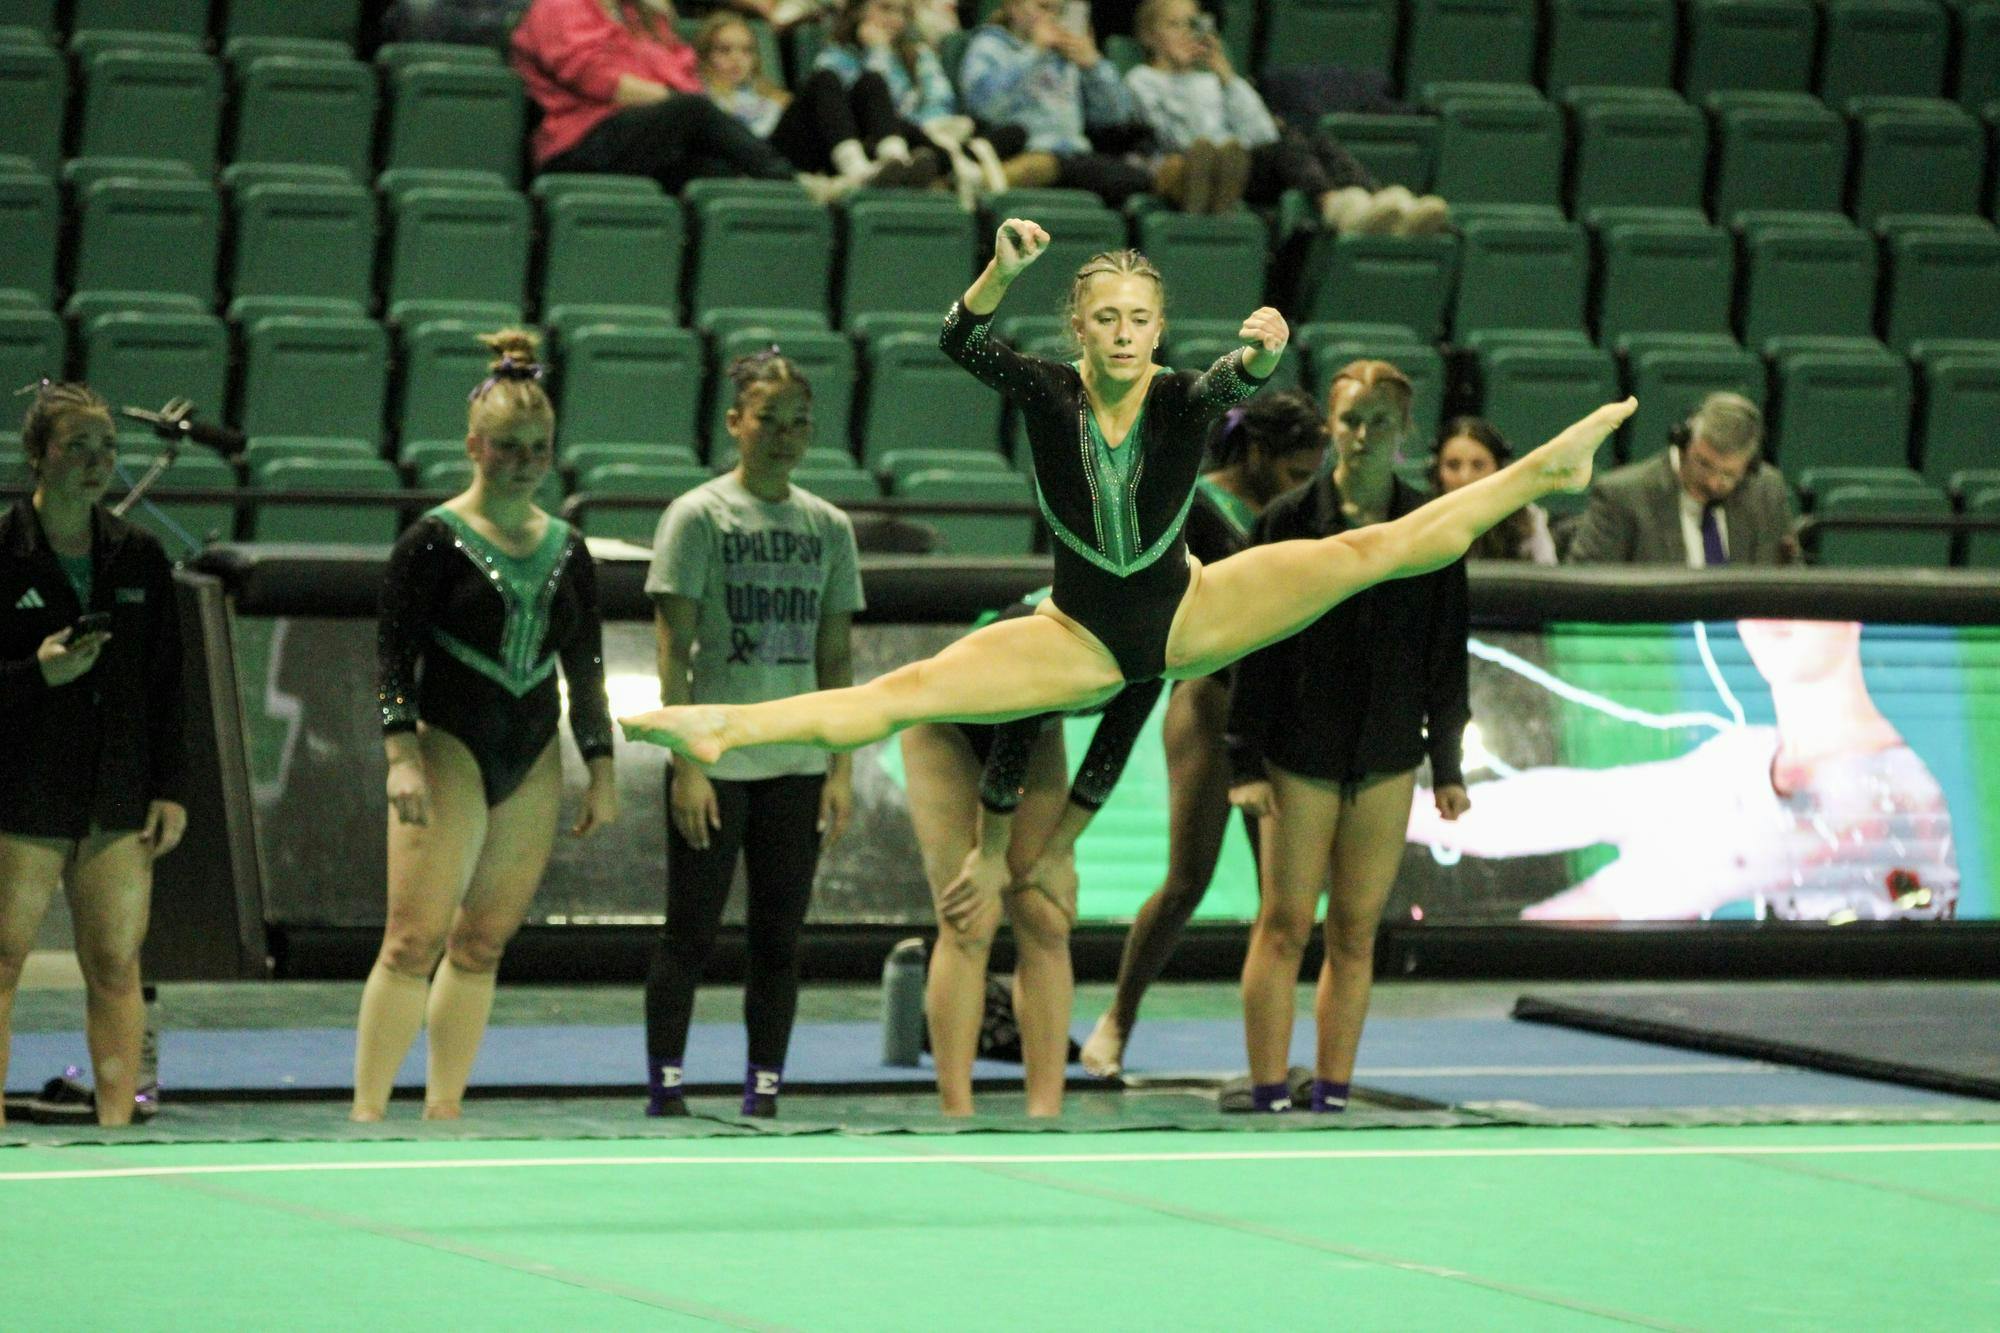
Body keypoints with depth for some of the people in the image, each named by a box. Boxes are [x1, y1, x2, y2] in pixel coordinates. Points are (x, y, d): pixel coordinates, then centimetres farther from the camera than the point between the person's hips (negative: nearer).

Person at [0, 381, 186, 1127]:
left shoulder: (140, 557, 9)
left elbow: (165, 685, 12)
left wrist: (171, 787, 6)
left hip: (118, 799, 4)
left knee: (116, 965, 2)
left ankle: (117, 1125, 5)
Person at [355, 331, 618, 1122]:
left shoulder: (566, 551, 11)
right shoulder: (434, 542, -5)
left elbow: (586, 667, 16)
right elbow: (394, 654, -8)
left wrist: (601, 772, 13)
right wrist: (402, 754, -18)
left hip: (534, 759, 5)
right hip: (450, 745, -5)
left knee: (483, 944, 6)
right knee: (415, 938, -12)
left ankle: (444, 1113, 10)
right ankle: (366, 1114, -12)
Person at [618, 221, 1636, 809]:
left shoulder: (1186, 399, -12)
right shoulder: (1047, 394, -11)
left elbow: (1235, 380, -35)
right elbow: (963, 345, -30)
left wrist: (1260, 350, -60)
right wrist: (1002, 271, -50)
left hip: (1186, 614, 1)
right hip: (1084, 637, -1)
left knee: (1362, 552, -8)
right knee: (908, 691, -19)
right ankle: (722, 729, -30)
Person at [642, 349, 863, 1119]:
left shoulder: (827, 527, 9)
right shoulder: (698, 516, -4)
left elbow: (835, 657, 11)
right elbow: (673, 652, -6)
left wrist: (842, 768, 5)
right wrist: (686, 763, -13)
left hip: (798, 766, 4)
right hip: (716, 762, -4)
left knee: (779, 938, 5)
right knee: (691, 933, -1)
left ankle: (763, 1099, 10)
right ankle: (664, 1094, 3)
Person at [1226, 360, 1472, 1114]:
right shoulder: (1289, 521, -3)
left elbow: (1446, 656, 10)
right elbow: (1255, 648, -3)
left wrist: (1448, 765, 9)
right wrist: (1246, 761, -7)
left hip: (1388, 757, 2)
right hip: (1301, 756, -2)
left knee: (1356, 934, 6)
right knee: (1284, 927, -2)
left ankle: (1333, 1096, 11)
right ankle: (1269, 1096, 1)